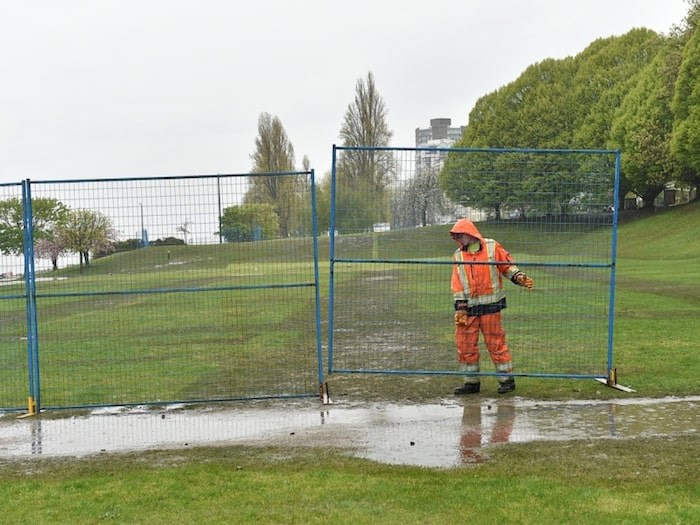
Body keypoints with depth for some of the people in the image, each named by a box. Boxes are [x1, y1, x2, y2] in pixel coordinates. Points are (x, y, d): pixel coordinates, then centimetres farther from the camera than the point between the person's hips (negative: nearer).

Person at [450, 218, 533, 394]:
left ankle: (507, 379, 12)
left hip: (490, 306, -4)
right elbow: (458, 284, 6)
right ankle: (471, 381, 15)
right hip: (468, 307, 4)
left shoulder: (492, 247, 0)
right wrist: (460, 308, -1)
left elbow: (508, 266, 6)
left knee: (496, 342, -1)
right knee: (464, 345, 3)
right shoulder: (458, 256, 9)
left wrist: (518, 278, -12)